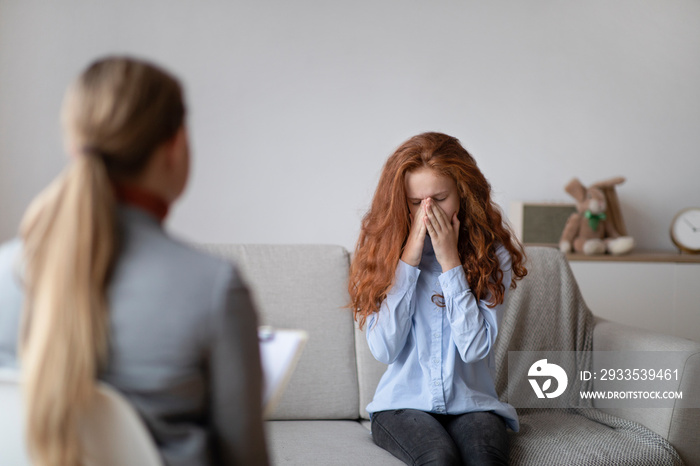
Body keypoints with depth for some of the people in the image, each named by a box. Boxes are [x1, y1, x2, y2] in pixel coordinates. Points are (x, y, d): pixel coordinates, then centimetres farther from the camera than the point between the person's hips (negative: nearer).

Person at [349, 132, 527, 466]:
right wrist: (409, 259, -12)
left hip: (472, 403, 0)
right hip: (403, 404, 0)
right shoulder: (383, 249, 2)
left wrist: (450, 260, -13)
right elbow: (384, 349, -10)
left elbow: (475, 347, -12)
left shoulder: (492, 254, 0)